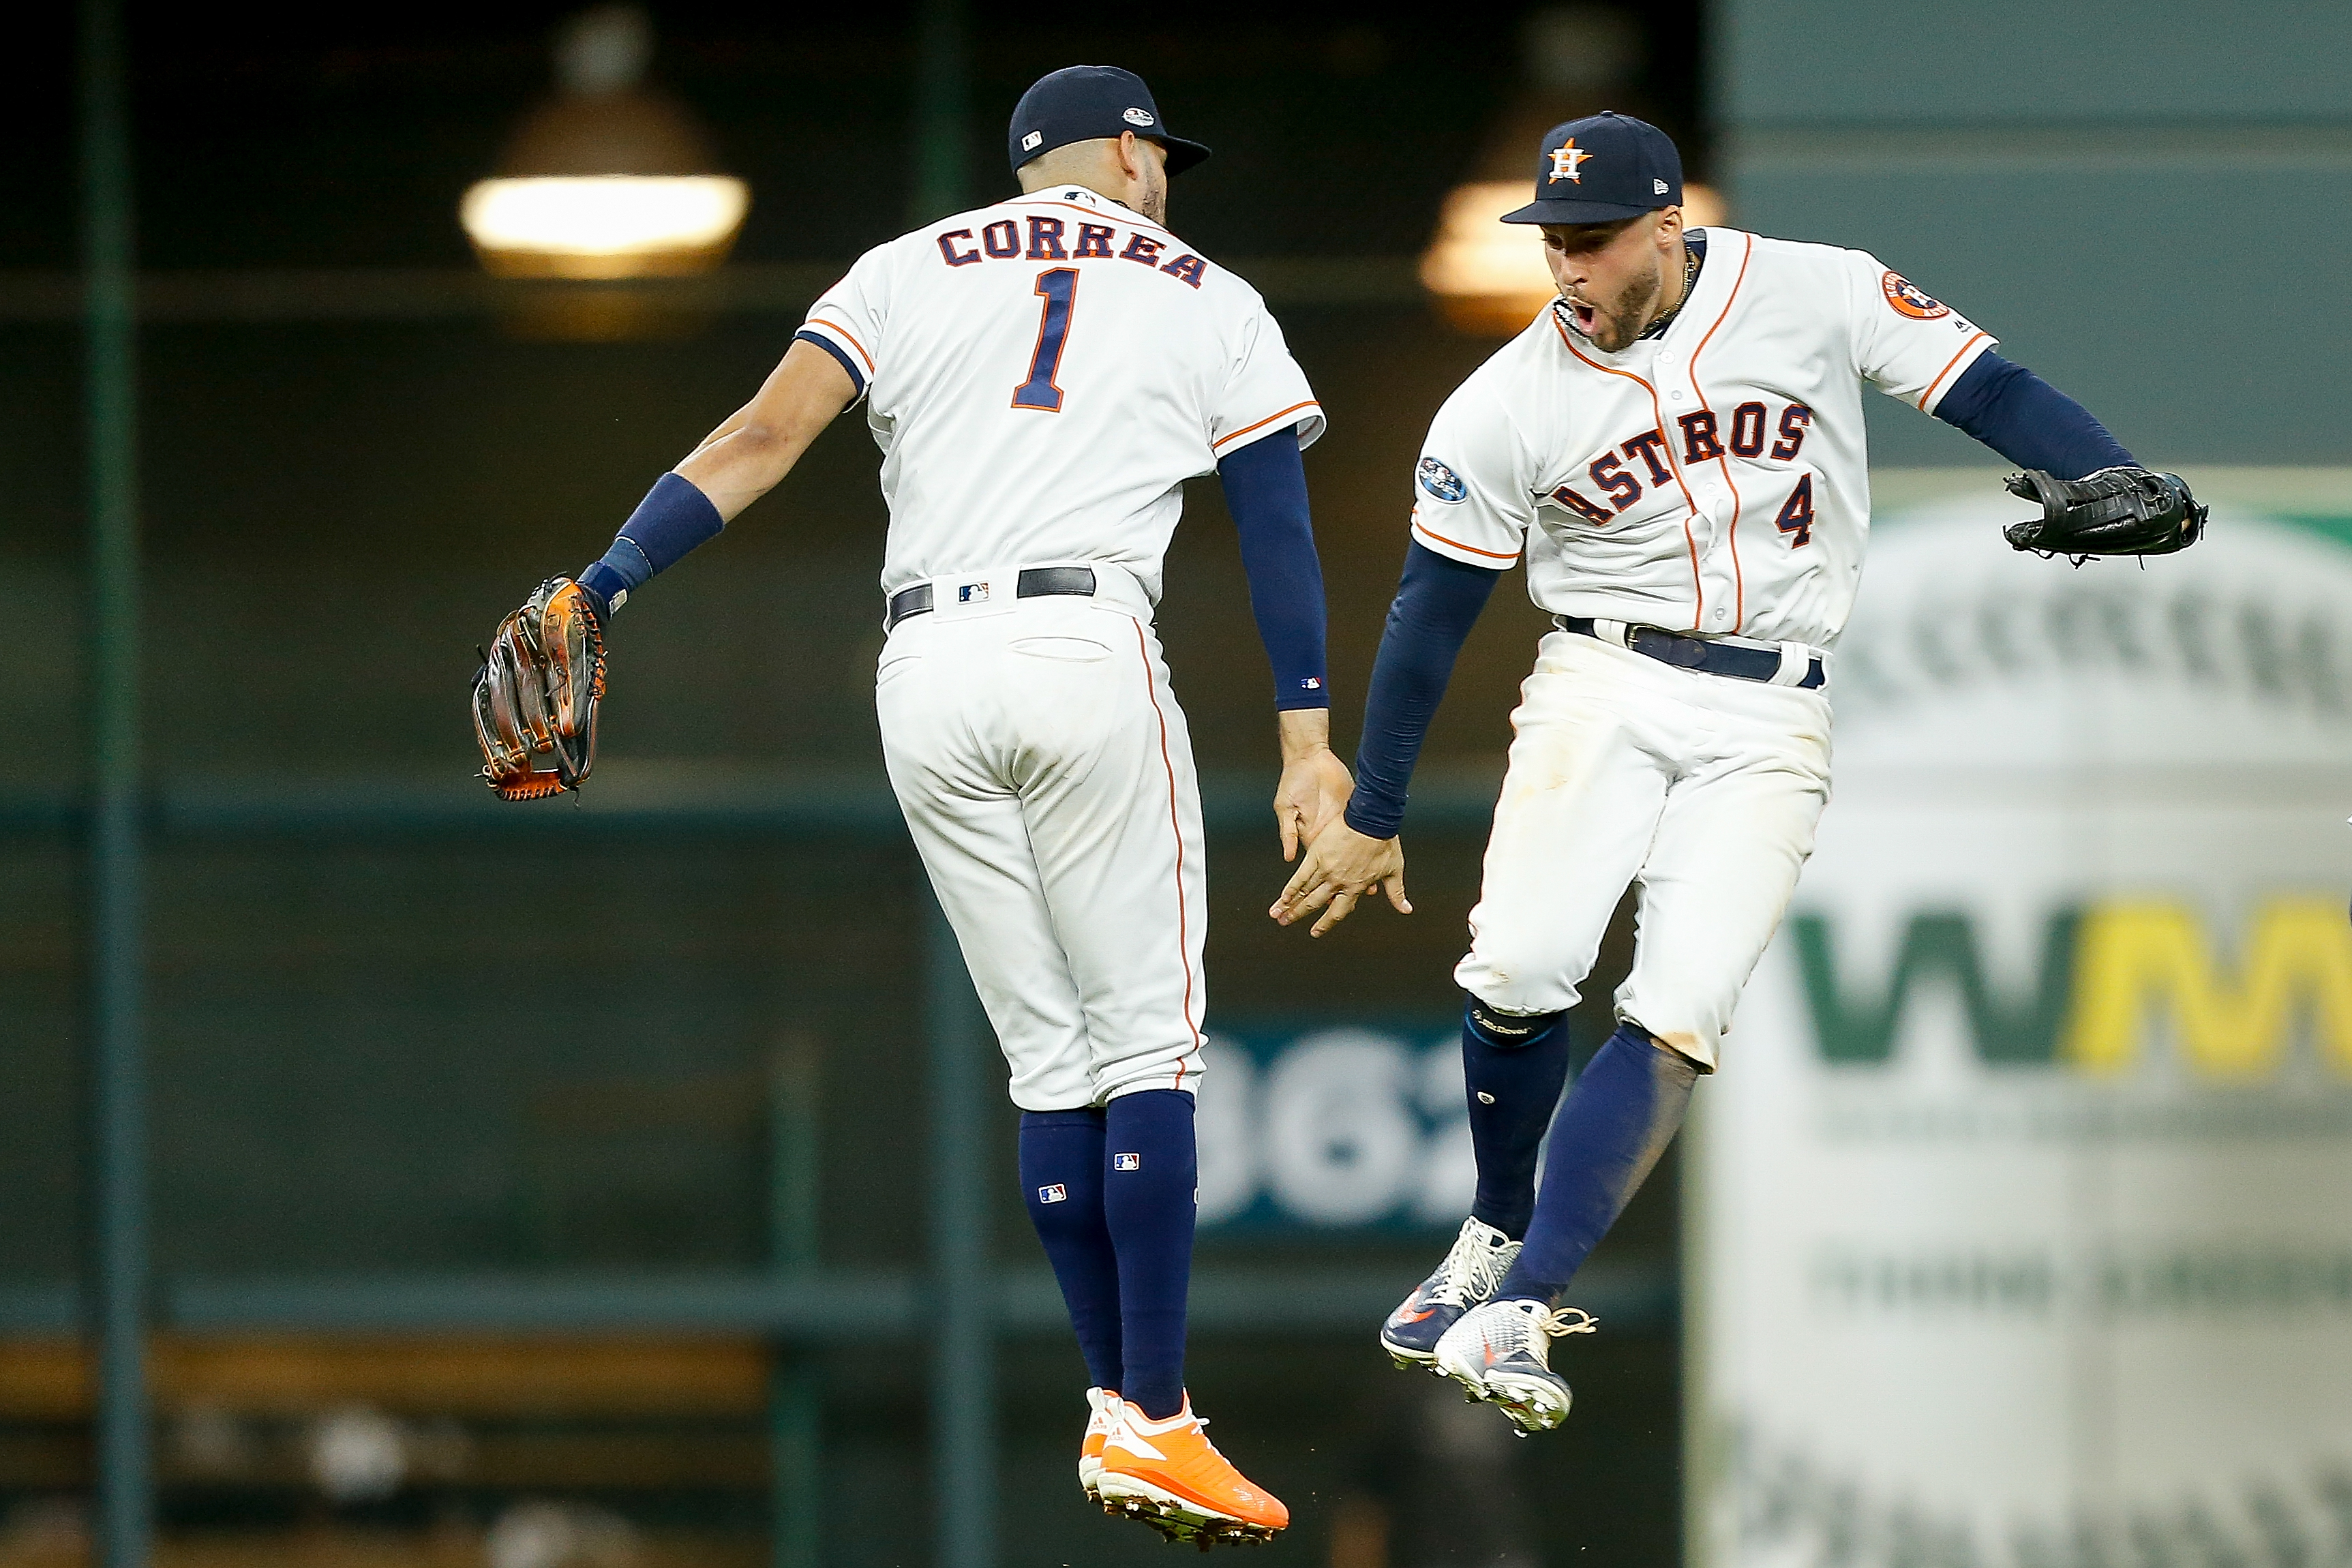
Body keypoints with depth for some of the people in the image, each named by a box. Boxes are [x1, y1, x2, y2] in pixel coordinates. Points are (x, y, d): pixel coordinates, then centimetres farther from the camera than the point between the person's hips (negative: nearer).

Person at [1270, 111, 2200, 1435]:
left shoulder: (1817, 297, -6)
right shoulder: (1509, 406, -2)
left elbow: (1990, 390, -3)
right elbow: (1432, 614, 5)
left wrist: (2112, 480, -23)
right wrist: (1372, 819, 9)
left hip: (1773, 719, -1)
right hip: (1605, 684, 1)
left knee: (1677, 1019, -13)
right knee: (1520, 969, -16)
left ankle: (1514, 1316, -12)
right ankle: (1501, 1238, 11)